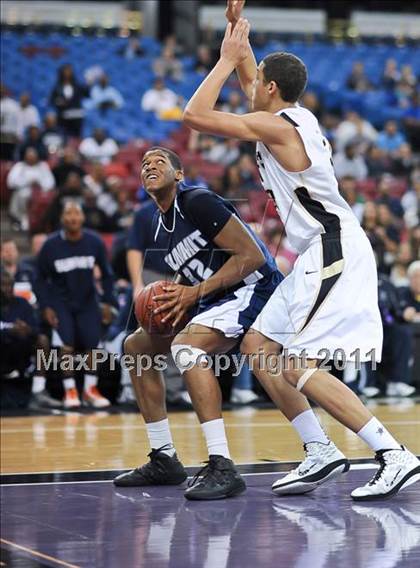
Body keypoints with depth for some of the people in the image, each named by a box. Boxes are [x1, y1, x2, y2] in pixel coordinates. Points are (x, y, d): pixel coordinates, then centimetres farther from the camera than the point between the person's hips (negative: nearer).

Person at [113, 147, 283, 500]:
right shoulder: (159, 226, 12)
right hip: (217, 298, 10)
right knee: (136, 346, 13)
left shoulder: (197, 202, -15)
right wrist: (176, 299, -1)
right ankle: (164, 460, 16)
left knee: (187, 345, -34)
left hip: (253, 290, -10)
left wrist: (197, 292, -22)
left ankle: (222, 468, -36)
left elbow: (252, 256, -21)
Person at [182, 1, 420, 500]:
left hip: (334, 254, -10)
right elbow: (248, 79, 34)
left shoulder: (276, 126, -13)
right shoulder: (292, 116, 14)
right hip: (319, 256, 10)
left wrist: (228, 57, -7)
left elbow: (195, 115, -16)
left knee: (300, 367, -16)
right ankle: (320, 454, 11)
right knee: (256, 347, 12)